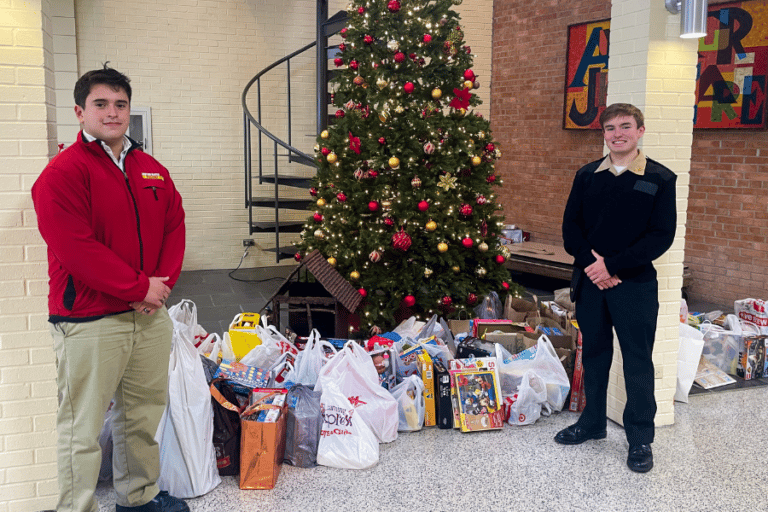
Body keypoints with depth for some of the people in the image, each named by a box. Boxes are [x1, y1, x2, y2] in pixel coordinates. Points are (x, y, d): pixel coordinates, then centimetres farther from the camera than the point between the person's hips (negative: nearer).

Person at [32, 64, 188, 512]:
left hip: (150, 315, 7)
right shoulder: (62, 173, -10)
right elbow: (75, 249, -18)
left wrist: (163, 283, -5)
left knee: (144, 415, 19)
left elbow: (174, 226, 11)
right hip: (89, 322, -7)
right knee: (83, 428, 1)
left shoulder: (152, 169, 12)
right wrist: (140, 287, -16)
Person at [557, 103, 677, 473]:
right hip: (590, 280, 4)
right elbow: (571, 225, 5)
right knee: (594, 353, 15)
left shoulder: (660, 179, -4)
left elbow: (662, 235, -10)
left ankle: (640, 439, 16)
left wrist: (612, 264, -16)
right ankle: (592, 422, 31)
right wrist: (589, 262, -12)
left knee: (637, 360, 3)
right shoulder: (587, 176, 6)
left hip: (635, 284, -3)